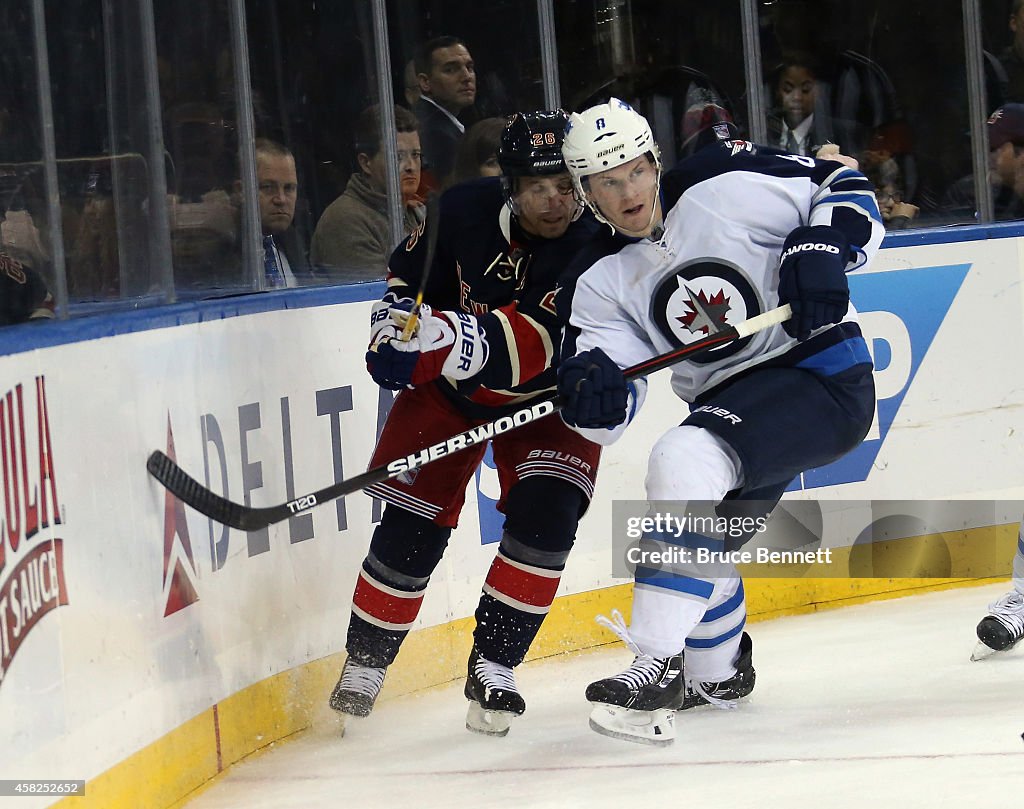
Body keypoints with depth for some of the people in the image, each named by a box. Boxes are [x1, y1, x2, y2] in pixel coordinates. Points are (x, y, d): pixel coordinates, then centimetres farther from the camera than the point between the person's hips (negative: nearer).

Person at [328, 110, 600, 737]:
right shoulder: (465, 211, -17)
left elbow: (536, 344, -40)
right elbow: (410, 270, 5)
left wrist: (449, 337, -52)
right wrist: (397, 317, -13)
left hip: (543, 401, -1)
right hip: (448, 390, 1)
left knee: (547, 516, -20)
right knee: (412, 526, -8)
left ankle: (492, 669, -7)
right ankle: (364, 665, 8)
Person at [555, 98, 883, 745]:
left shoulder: (723, 185, -11)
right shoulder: (597, 280, 3)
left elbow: (846, 189, -3)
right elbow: (613, 405, -5)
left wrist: (821, 252, -21)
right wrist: (591, 389, -29)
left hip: (824, 375, -8)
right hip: (730, 405, 8)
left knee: (685, 458, -29)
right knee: (695, 541, 16)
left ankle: (656, 668, -30)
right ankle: (719, 674, 50)